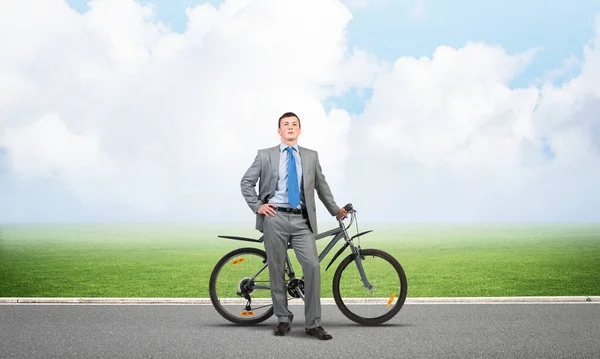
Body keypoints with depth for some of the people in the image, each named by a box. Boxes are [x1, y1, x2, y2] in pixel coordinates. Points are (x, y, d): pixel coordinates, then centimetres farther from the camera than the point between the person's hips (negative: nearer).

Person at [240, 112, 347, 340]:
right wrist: (257, 206, 0)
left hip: (301, 220, 1)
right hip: (275, 218, -1)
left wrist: (335, 210, 28)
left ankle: (313, 323, -5)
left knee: (312, 266, -13)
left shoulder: (311, 156, 14)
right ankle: (283, 319, 17)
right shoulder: (265, 155, 9)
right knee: (276, 270, 3)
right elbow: (246, 182, 11)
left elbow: (321, 185, 23)